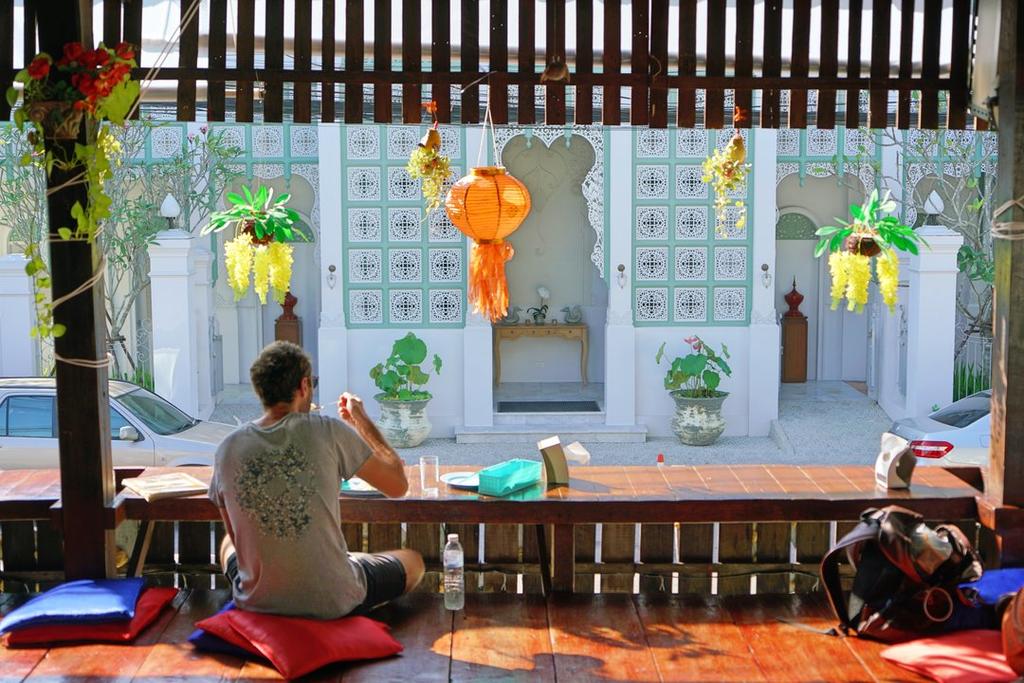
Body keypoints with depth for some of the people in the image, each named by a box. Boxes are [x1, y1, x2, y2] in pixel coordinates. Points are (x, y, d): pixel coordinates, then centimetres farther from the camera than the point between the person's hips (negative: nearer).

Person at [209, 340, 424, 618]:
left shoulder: (228, 449, -5)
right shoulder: (328, 432, -15)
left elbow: (237, 536, 7)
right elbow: (398, 485, -3)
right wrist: (362, 420, 8)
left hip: (256, 603, 3)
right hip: (333, 603, -3)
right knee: (413, 561, 24)